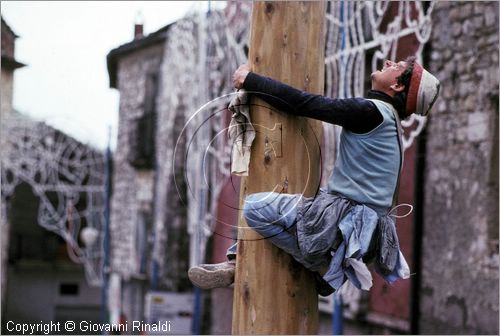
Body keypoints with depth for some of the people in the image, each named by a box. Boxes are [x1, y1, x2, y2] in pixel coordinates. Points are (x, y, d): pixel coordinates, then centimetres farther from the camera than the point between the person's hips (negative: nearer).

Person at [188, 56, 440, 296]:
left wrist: (249, 80, -7)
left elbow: (303, 104, -16)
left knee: (255, 206, -16)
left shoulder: (371, 111, -15)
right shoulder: (386, 116, 15)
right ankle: (236, 263, 17)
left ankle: (324, 269, -5)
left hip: (346, 222, -10)